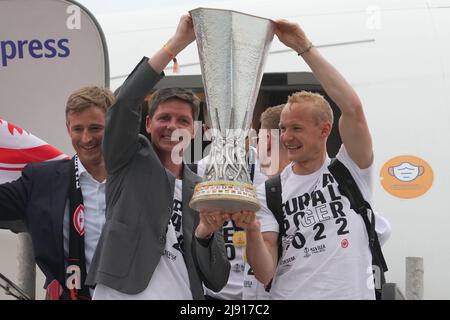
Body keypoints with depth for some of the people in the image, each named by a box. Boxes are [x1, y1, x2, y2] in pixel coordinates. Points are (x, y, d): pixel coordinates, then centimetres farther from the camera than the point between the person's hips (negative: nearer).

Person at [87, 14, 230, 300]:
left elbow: (217, 281, 7)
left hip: (184, 295, 3)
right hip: (121, 294, -3)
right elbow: (125, 103, -17)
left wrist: (205, 233, -12)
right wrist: (177, 43, -19)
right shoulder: (130, 162, 2)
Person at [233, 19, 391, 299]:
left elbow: (353, 107, -19)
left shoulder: (350, 169, -2)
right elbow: (265, 274, -6)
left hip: (352, 293, -1)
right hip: (288, 295, 1)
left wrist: (305, 47, -19)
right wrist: (252, 230, -25)